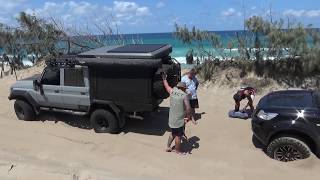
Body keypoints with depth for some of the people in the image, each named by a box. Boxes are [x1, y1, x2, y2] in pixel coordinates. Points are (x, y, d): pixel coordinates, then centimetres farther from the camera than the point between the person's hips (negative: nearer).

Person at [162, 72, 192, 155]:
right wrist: (188, 116, -3)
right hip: (180, 119, -6)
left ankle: (168, 147, 33)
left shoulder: (172, 92, 0)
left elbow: (167, 86, 19)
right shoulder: (185, 95, -14)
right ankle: (178, 151, 22)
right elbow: (188, 108, -19)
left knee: (173, 133, 24)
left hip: (172, 119, 6)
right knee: (178, 136, 8)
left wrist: (164, 79, 36)